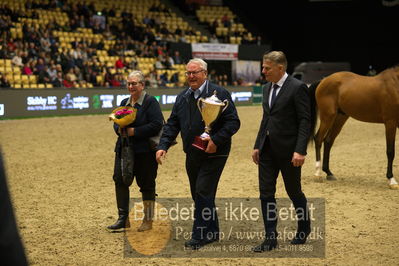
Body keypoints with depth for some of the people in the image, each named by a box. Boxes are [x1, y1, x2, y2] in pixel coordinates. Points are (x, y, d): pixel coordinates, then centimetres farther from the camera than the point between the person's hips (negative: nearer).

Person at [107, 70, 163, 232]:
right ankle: (123, 219, 5)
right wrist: (119, 129, -5)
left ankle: (148, 220, 15)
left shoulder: (150, 102, -7)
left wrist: (135, 131, -19)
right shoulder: (124, 103, 16)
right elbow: (116, 122, 19)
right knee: (120, 181, -2)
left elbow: (157, 125, -16)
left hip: (145, 152, -6)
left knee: (146, 185, 3)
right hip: (124, 150, 6)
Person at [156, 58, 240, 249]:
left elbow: (233, 122, -12)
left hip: (213, 154, -7)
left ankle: (200, 236, -3)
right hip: (192, 154, 7)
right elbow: (172, 125, 11)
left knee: (203, 193, -10)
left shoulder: (219, 94, -9)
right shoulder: (182, 98, 11)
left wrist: (216, 140, -23)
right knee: (198, 195, 13)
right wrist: (163, 146, -2)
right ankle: (212, 232, 26)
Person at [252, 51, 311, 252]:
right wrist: (257, 146, 14)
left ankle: (304, 228, 31)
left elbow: (305, 121, -15)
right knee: (266, 192, 2)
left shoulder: (297, 88, -12)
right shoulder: (267, 88, 11)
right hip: (268, 149, 7)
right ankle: (271, 237, 7)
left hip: (288, 149, -7)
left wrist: (300, 150, -22)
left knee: (293, 191, 8)